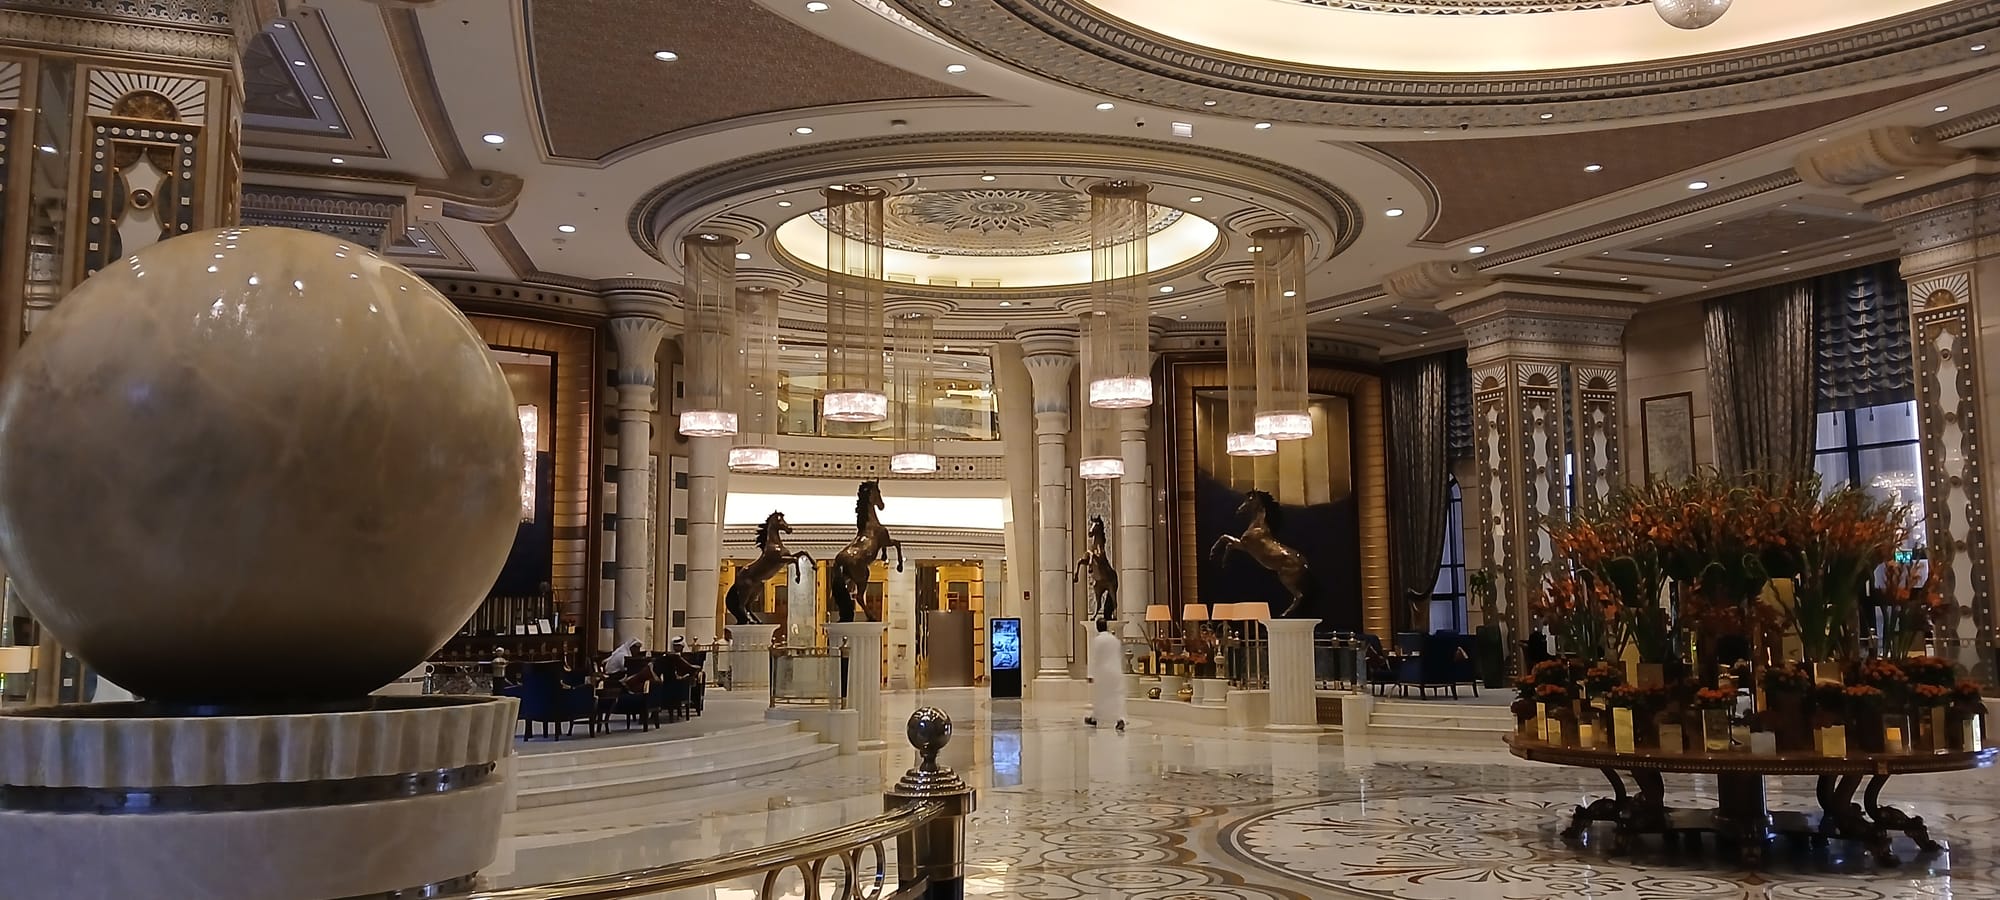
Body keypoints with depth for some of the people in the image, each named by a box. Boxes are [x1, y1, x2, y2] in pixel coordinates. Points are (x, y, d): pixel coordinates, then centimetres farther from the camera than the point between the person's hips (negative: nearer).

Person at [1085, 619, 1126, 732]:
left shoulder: (1096, 640, -9)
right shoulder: (1116, 639, 6)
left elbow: (1094, 658, -10)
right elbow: (1120, 656, 13)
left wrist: (1091, 675, -8)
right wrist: (1121, 670, 24)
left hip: (1102, 672, -3)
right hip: (1116, 671, 3)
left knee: (1099, 696, 11)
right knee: (1117, 696, 0)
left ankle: (1094, 719, 25)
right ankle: (1120, 719, -16)